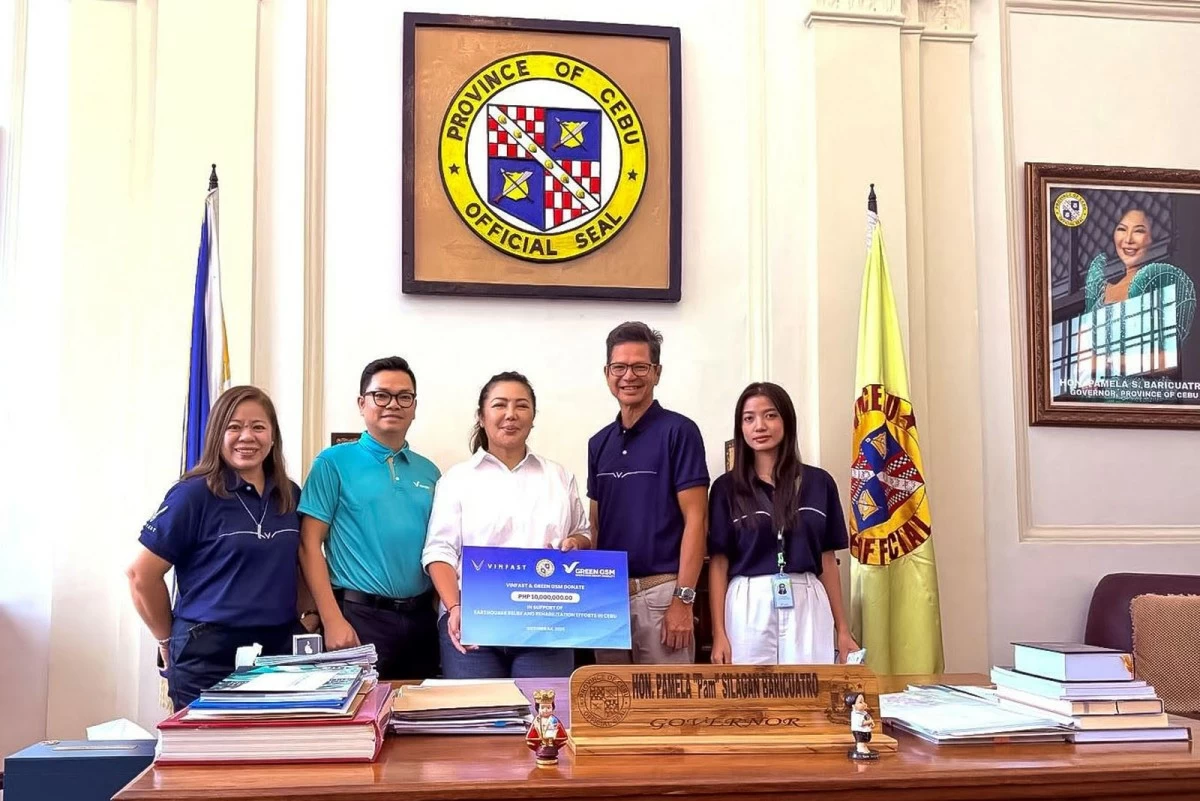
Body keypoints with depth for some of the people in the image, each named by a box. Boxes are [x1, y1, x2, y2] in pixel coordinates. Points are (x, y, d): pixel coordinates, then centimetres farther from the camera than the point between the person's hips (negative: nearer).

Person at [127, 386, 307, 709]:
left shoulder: (290, 495, 8)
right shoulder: (194, 494, -8)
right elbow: (142, 574, -6)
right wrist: (170, 641, 0)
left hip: (280, 648, 5)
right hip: (209, 655, -5)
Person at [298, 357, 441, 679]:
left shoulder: (429, 472, 12)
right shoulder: (334, 462, -1)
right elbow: (310, 543, -6)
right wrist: (332, 620, -13)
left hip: (421, 618, 5)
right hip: (360, 617, -4)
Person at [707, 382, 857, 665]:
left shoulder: (819, 482, 7)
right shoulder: (727, 487, 3)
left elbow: (827, 561, 10)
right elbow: (718, 563, 1)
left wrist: (842, 629, 8)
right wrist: (718, 633, -5)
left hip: (807, 606, 1)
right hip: (748, 606, -1)